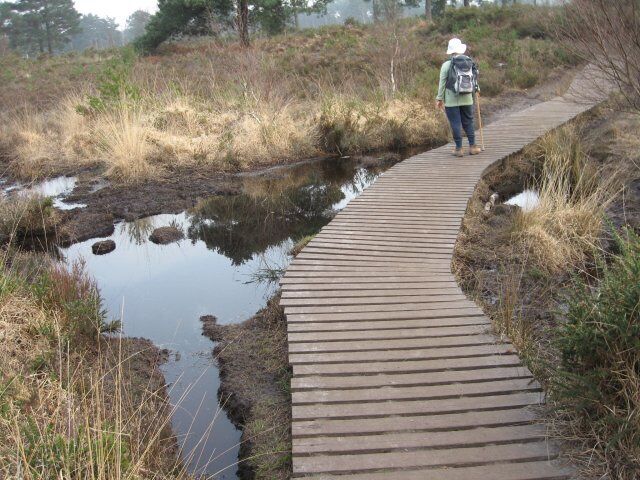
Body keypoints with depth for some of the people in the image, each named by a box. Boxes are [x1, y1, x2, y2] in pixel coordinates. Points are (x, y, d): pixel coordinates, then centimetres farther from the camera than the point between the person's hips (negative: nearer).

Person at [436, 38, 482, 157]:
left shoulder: (446, 65, -8)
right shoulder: (469, 62, 2)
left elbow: (442, 83, -6)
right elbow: (474, 79, 9)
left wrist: (439, 98, 0)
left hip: (451, 100, -3)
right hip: (467, 99, 3)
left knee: (455, 123, 1)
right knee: (468, 122, 13)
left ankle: (459, 148, 4)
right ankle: (472, 146, 14)